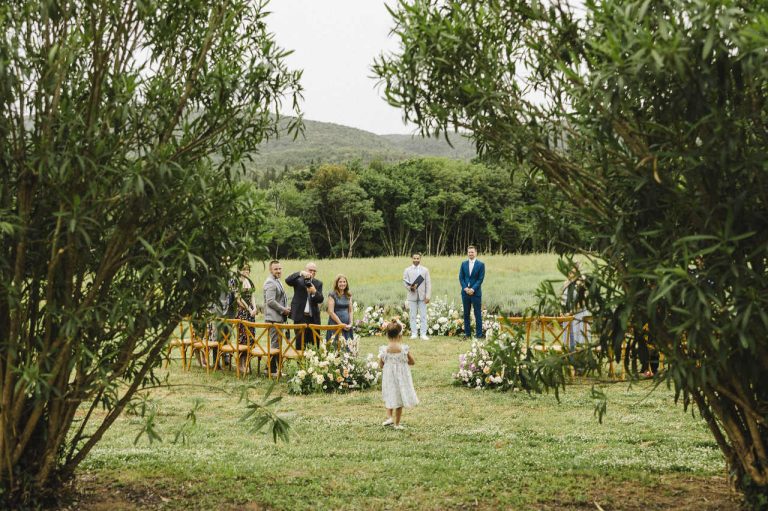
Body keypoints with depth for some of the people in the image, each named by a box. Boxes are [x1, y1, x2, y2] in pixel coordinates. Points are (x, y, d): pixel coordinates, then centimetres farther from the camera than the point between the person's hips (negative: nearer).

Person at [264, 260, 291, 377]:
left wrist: (286, 308, 11)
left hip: (278, 318, 11)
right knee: (275, 343, -8)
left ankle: (272, 367, 20)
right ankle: (272, 369, -4)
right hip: (273, 318, -11)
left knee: (276, 343, 14)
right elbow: (270, 301, -22)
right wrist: (283, 310, -13)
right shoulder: (270, 283, -14)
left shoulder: (276, 281, 19)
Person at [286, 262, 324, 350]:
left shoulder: (318, 283, 12)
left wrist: (314, 292, -19)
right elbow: (287, 280, -17)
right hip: (300, 316, -3)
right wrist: (300, 273, -27)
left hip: (313, 317, 3)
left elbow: (320, 300, 1)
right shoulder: (298, 280, 4)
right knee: (300, 343, -2)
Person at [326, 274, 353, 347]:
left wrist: (350, 323, -1)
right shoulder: (332, 295, -4)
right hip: (335, 324, -5)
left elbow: (350, 311, 14)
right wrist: (341, 324, -11)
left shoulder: (348, 295, 12)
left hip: (347, 326, 5)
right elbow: (331, 312, -9)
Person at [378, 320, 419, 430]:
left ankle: (389, 416, 8)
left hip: (389, 377, 1)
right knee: (400, 400, 12)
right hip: (402, 377, -1)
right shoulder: (404, 348, -17)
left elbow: (381, 365, -6)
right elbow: (412, 362, -6)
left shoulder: (384, 350, -14)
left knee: (389, 397, 24)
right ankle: (397, 423, 18)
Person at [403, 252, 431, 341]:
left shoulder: (425, 270, 10)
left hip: (422, 296, 0)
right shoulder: (407, 270, 9)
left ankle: (423, 334, -3)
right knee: (413, 315, 1)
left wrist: (427, 296, -5)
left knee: (423, 316, -3)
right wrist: (410, 287, -18)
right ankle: (414, 333, 5)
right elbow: (404, 281, 3)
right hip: (412, 296, 0)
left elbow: (428, 283, 5)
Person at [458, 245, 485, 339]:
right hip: (465, 292, 4)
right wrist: (465, 288, -8)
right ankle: (467, 333, 13)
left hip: (476, 292, -4)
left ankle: (479, 334, 2)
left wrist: (473, 289, -15)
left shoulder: (480, 264, -1)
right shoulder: (464, 264, 9)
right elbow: (461, 277, 6)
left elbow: (480, 279, -6)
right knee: (466, 314, 7)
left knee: (478, 314, -1)